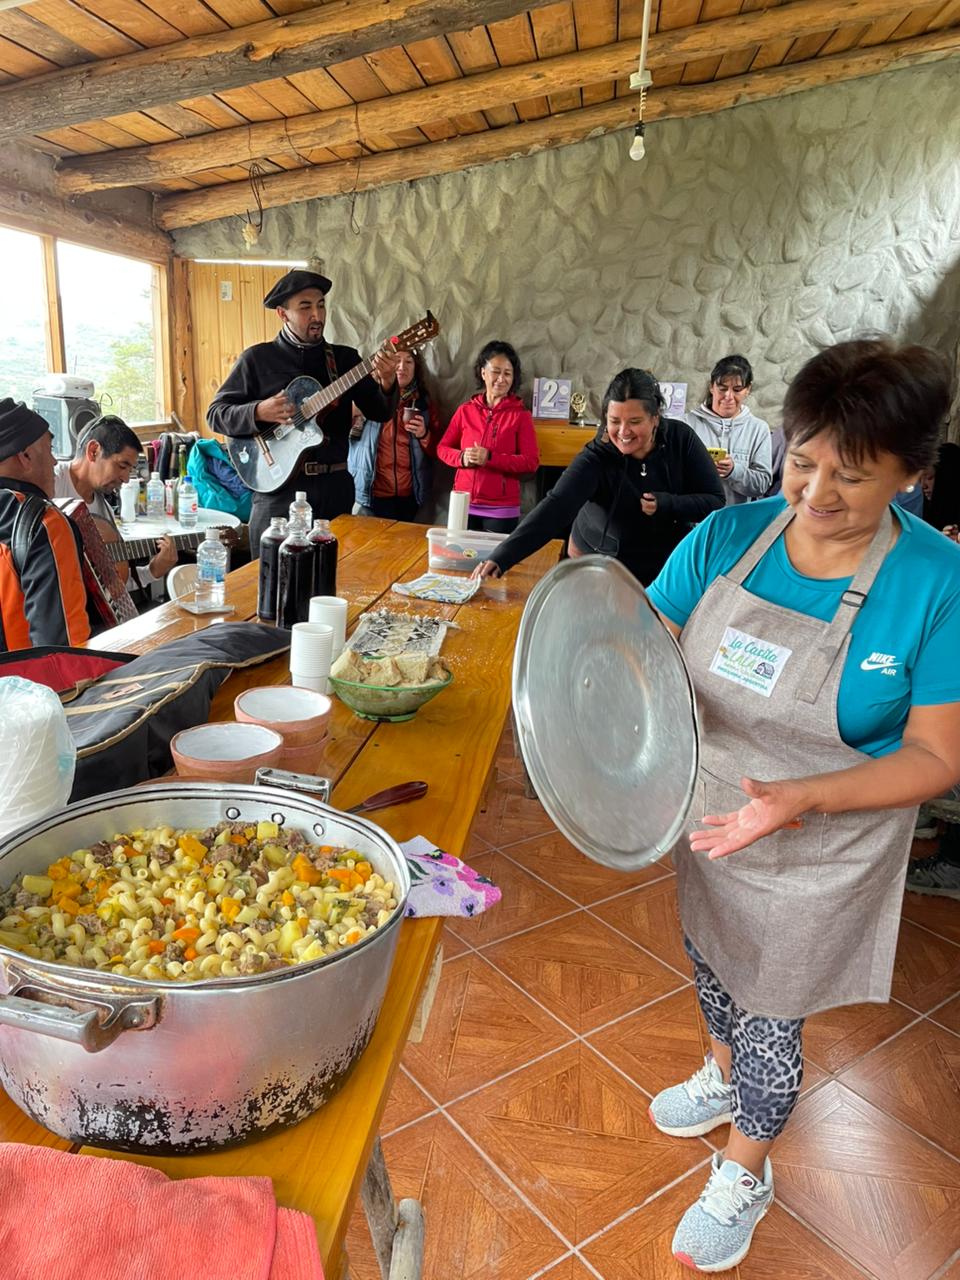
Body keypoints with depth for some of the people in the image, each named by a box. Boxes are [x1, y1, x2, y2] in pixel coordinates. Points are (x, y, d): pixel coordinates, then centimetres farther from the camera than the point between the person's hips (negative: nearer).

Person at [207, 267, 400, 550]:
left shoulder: (345, 358, 9)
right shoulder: (257, 358, 1)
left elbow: (379, 413, 4)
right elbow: (216, 412, 1)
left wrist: (387, 384, -17)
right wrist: (259, 412, -18)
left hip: (335, 487, 3)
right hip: (277, 487, -2)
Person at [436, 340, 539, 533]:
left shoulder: (521, 415, -2)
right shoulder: (465, 410, 7)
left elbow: (531, 462, -9)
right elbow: (442, 448, 11)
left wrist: (490, 458, -18)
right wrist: (462, 457, -11)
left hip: (502, 510, -3)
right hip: (463, 505, 3)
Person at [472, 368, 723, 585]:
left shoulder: (680, 438, -15)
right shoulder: (596, 458, -25)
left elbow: (715, 500, -9)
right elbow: (555, 507, -37)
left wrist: (666, 504, -27)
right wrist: (501, 558, -51)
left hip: (669, 569, 3)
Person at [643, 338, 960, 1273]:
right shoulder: (727, 537, -13)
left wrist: (805, 797, -33)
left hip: (817, 860, -4)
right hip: (708, 818, 4)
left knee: (770, 1015, 16)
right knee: (712, 963, 28)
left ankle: (745, 1172, 48)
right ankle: (722, 1074, 63)